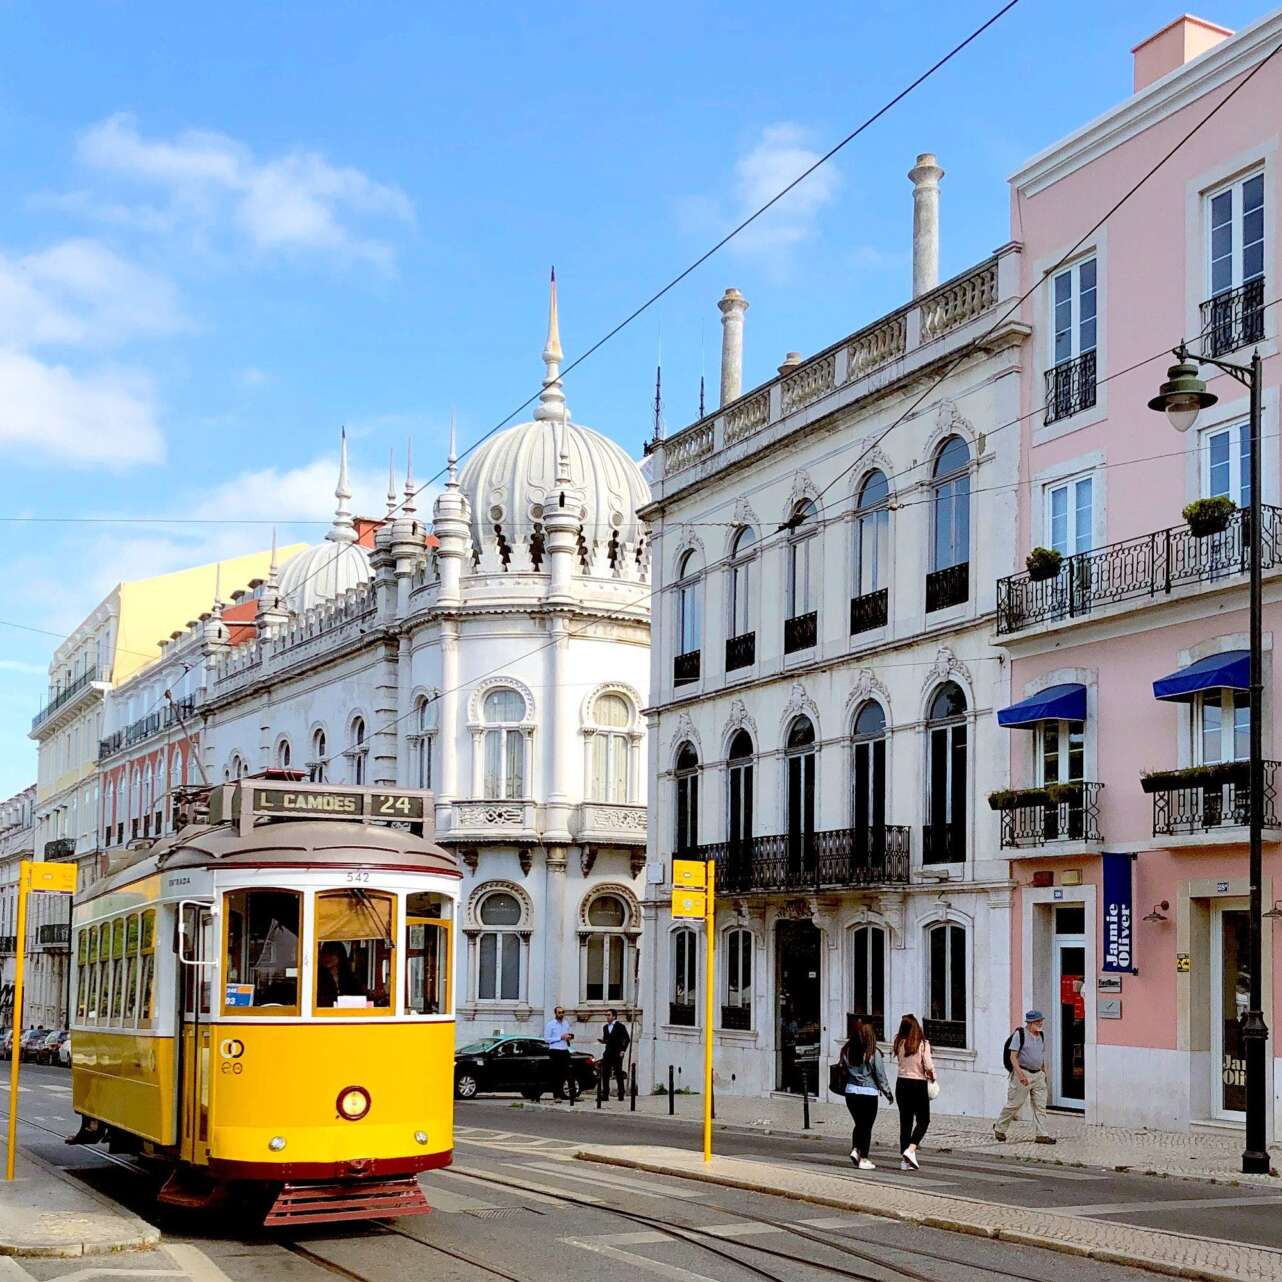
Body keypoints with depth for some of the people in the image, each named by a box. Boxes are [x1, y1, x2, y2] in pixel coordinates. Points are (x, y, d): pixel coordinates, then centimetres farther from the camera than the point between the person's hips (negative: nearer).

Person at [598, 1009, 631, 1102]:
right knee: (605, 1074, -2)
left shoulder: (620, 1027, -3)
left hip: (617, 1054, -5)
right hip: (607, 1054, 5)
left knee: (618, 1075, -2)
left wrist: (623, 1050, -10)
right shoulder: (605, 1027, 15)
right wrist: (603, 1041, -2)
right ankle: (605, 1095, 2)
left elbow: (627, 1039, -4)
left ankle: (621, 1096, 3)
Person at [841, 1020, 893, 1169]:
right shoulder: (873, 1053, -11)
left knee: (859, 1124, 20)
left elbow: (843, 1071, 5)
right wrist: (888, 1093, 3)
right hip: (868, 1093, -4)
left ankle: (854, 1149, 4)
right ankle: (863, 1159, 6)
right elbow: (880, 1076, -6)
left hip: (851, 1091, 4)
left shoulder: (847, 1051, 1)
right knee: (867, 1127, 5)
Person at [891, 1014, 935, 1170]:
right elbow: (928, 1066, -15)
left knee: (905, 1121, 10)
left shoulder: (900, 1044, -1)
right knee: (923, 1120, 9)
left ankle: (905, 1160, 10)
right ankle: (910, 1149, -12)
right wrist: (932, 1077, 6)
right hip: (918, 1084, -4)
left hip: (902, 1083, 4)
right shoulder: (923, 1044, -11)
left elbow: (900, 1062, 5)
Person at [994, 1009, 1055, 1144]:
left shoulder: (1041, 1036, 11)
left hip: (1038, 1075, 6)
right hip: (1023, 1073, -6)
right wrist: (1020, 1074, -22)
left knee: (1040, 1106, 0)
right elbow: (1013, 1056, -13)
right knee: (1014, 1104, 0)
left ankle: (1042, 1135, 0)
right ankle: (999, 1128, 17)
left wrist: (1044, 1072, 18)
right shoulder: (1020, 1034, -10)